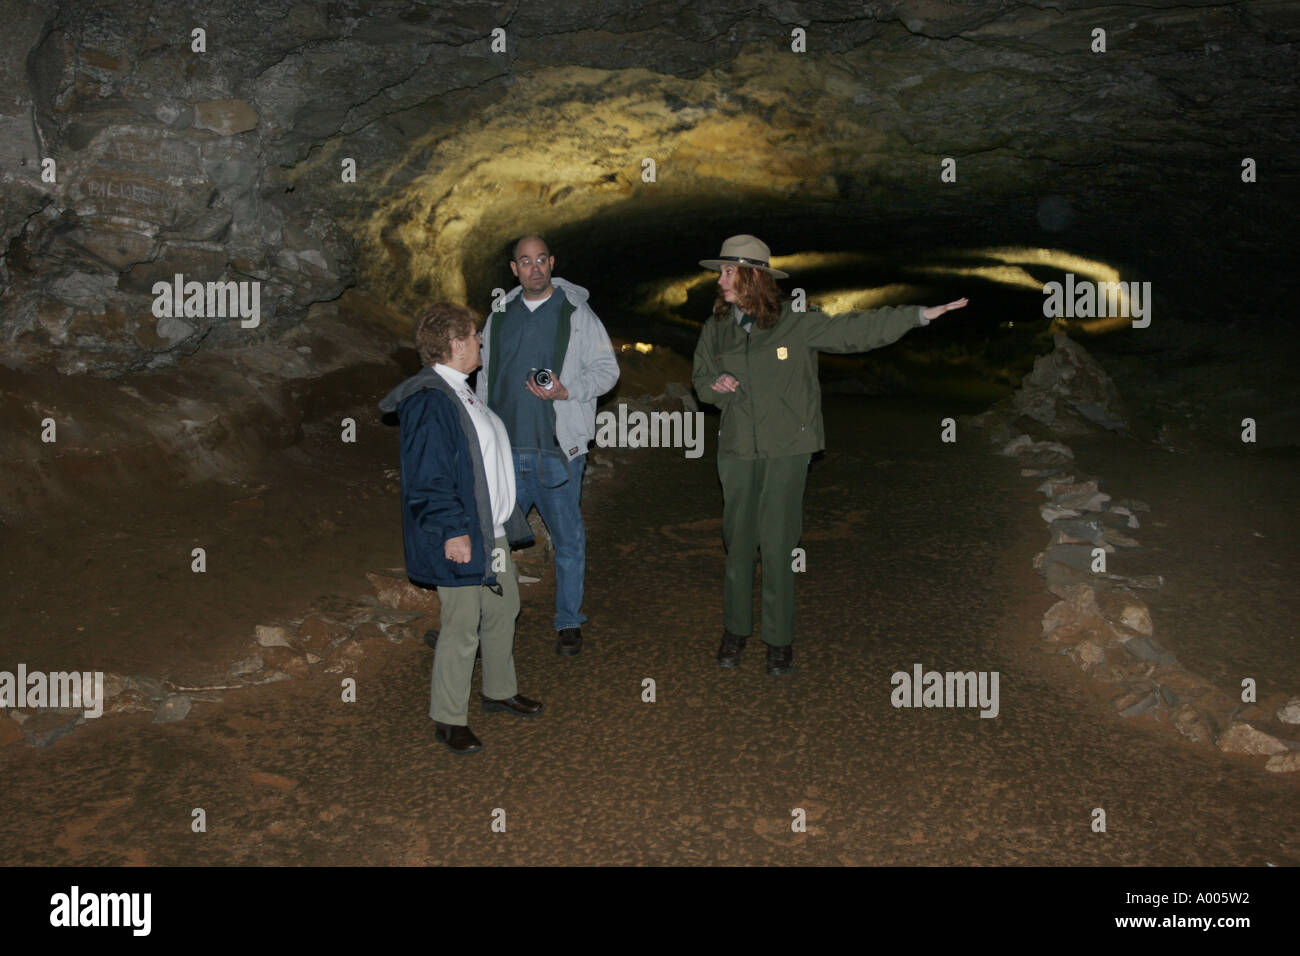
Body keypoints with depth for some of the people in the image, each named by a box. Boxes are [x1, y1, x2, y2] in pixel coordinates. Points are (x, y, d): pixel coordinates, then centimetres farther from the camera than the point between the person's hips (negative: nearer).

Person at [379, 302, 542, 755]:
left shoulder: (459, 392, 13)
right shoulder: (428, 401, -20)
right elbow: (428, 477, -23)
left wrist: (506, 520, 24)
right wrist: (453, 531, -25)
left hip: (492, 531, 11)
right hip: (461, 538, -10)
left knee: (503, 610, 20)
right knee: (461, 628, -1)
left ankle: (500, 691, 39)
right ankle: (449, 718, 13)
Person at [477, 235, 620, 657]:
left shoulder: (576, 313, 0)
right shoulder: (500, 317, 13)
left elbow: (607, 368, 0)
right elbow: (486, 377, 19)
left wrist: (567, 391, -16)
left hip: (557, 450, -3)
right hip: (506, 450, 4)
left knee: (568, 539, 5)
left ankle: (568, 622, 19)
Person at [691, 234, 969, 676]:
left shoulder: (795, 322, -3)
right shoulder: (716, 328, 7)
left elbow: (856, 329, -3)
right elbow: (700, 379, 19)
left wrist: (921, 314, -8)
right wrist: (715, 386, -6)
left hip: (785, 449, -3)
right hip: (737, 448, 3)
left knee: (776, 544, -4)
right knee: (738, 541, 6)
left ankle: (780, 639, 11)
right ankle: (735, 630, 23)